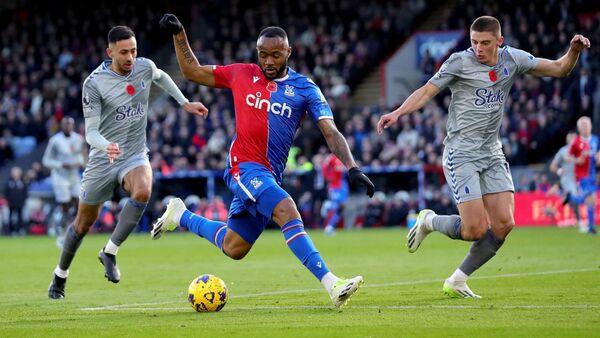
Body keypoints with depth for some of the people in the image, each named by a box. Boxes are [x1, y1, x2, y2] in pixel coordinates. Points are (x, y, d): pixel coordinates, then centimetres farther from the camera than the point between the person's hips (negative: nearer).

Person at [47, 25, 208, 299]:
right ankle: (60, 275, 32)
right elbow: (90, 132, -18)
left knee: (142, 192, -32)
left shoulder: (145, 67, -4)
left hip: (135, 155, 2)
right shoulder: (94, 83, -17)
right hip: (102, 160, -2)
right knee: (83, 224, 8)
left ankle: (109, 253, -18)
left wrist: (185, 103, 20)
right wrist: (106, 146, -39)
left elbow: (161, 78, 23)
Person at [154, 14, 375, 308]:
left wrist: (351, 167, -17)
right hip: (244, 166, -4)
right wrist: (178, 35, 8)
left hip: (270, 176, 4)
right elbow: (192, 72, 19)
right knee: (288, 212, -28)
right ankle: (332, 285, -37)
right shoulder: (242, 74, 5)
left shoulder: (305, 89, 4)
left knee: (233, 249, 13)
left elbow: (330, 132, -4)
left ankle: (180, 216, 39)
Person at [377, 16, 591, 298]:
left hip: (492, 154, 6)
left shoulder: (512, 59, 4)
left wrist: (574, 50, -8)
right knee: (475, 229, -15)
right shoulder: (459, 62, -9)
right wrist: (397, 113, -22)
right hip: (461, 155, -6)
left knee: (504, 224, -6)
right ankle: (428, 221, 17)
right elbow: (427, 91, -7)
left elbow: (559, 69, 11)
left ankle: (457, 281, 10)